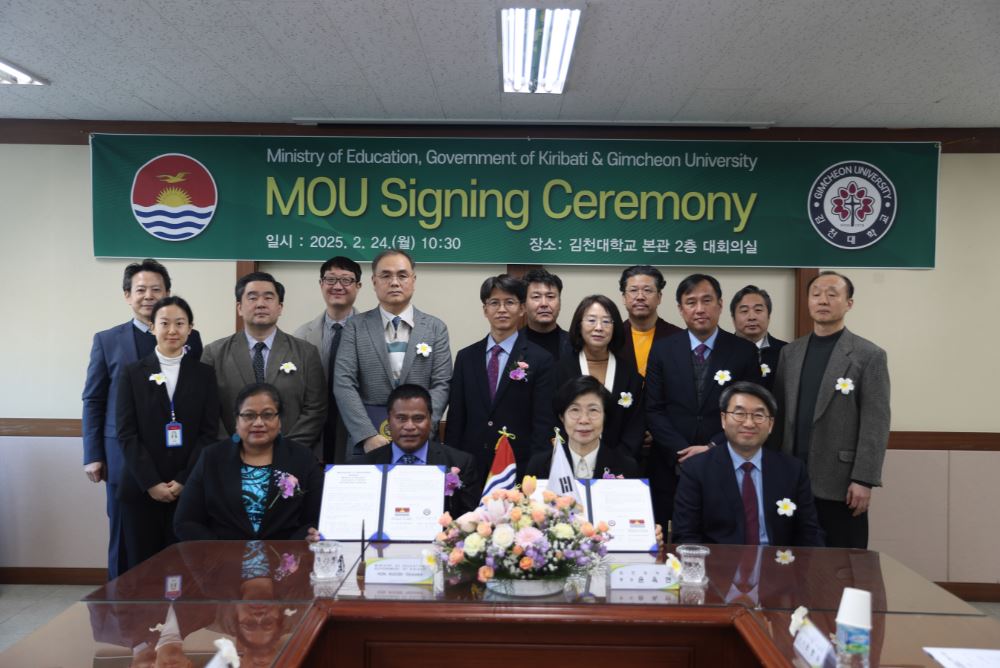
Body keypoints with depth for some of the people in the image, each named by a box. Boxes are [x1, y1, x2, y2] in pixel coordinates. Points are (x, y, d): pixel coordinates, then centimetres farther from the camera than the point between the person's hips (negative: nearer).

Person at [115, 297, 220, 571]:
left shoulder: (204, 374, 6)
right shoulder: (133, 373, 6)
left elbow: (209, 432, 1)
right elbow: (127, 433, -1)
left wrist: (183, 481, -8)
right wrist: (151, 483, -9)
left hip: (189, 489, 0)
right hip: (141, 489, 0)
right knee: (142, 566, 5)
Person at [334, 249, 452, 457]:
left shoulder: (436, 328, 5)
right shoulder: (355, 327, 3)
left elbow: (441, 385, -1)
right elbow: (343, 384, -5)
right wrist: (368, 435, -16)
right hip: (365, 438, 0)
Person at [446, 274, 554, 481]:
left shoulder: (540, 360, -3)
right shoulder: (466, 357, 8)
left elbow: (543, 423, -5)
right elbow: (455, 417, 8)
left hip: (519, 467, -3)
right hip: (471, 466, 3)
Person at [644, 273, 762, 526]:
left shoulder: (744, 351, 2)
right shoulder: (662, 350, 4)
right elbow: (653, 410, 1)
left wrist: (712, 448, -11)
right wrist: (683, 451, -10)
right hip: (671, 468, 1)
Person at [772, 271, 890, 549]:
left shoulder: (869, 355, -2)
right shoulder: (790, 352, 12)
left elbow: (875, 424, -7)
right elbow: (780, 414, 11)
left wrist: (863, 480, -13)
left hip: (840, 484, -4)